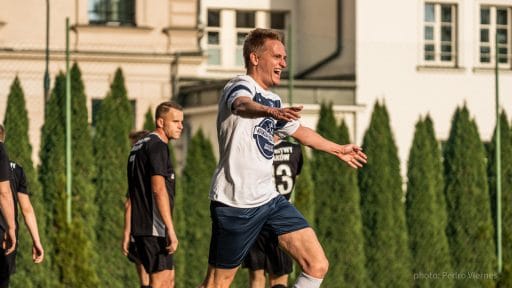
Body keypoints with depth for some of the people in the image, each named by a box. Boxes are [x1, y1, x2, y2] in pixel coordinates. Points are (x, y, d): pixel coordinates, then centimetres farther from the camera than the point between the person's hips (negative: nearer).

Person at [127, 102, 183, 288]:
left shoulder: (139, 146, 20)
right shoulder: (157, 146, -11)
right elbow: (158, 189, -21)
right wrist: (171, 229, -23)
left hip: (141, 225, 10)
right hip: (154, 226, -10)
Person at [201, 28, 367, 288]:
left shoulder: (273, 100, 16)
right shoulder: (241, 86, -10)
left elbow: (299, 131, 36)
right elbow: (242, 105, -37)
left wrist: (338, 150, 49)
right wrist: (271, 112, -59)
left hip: (269, 199, 8)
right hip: (234, 201, -8)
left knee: (317, 266, -4)